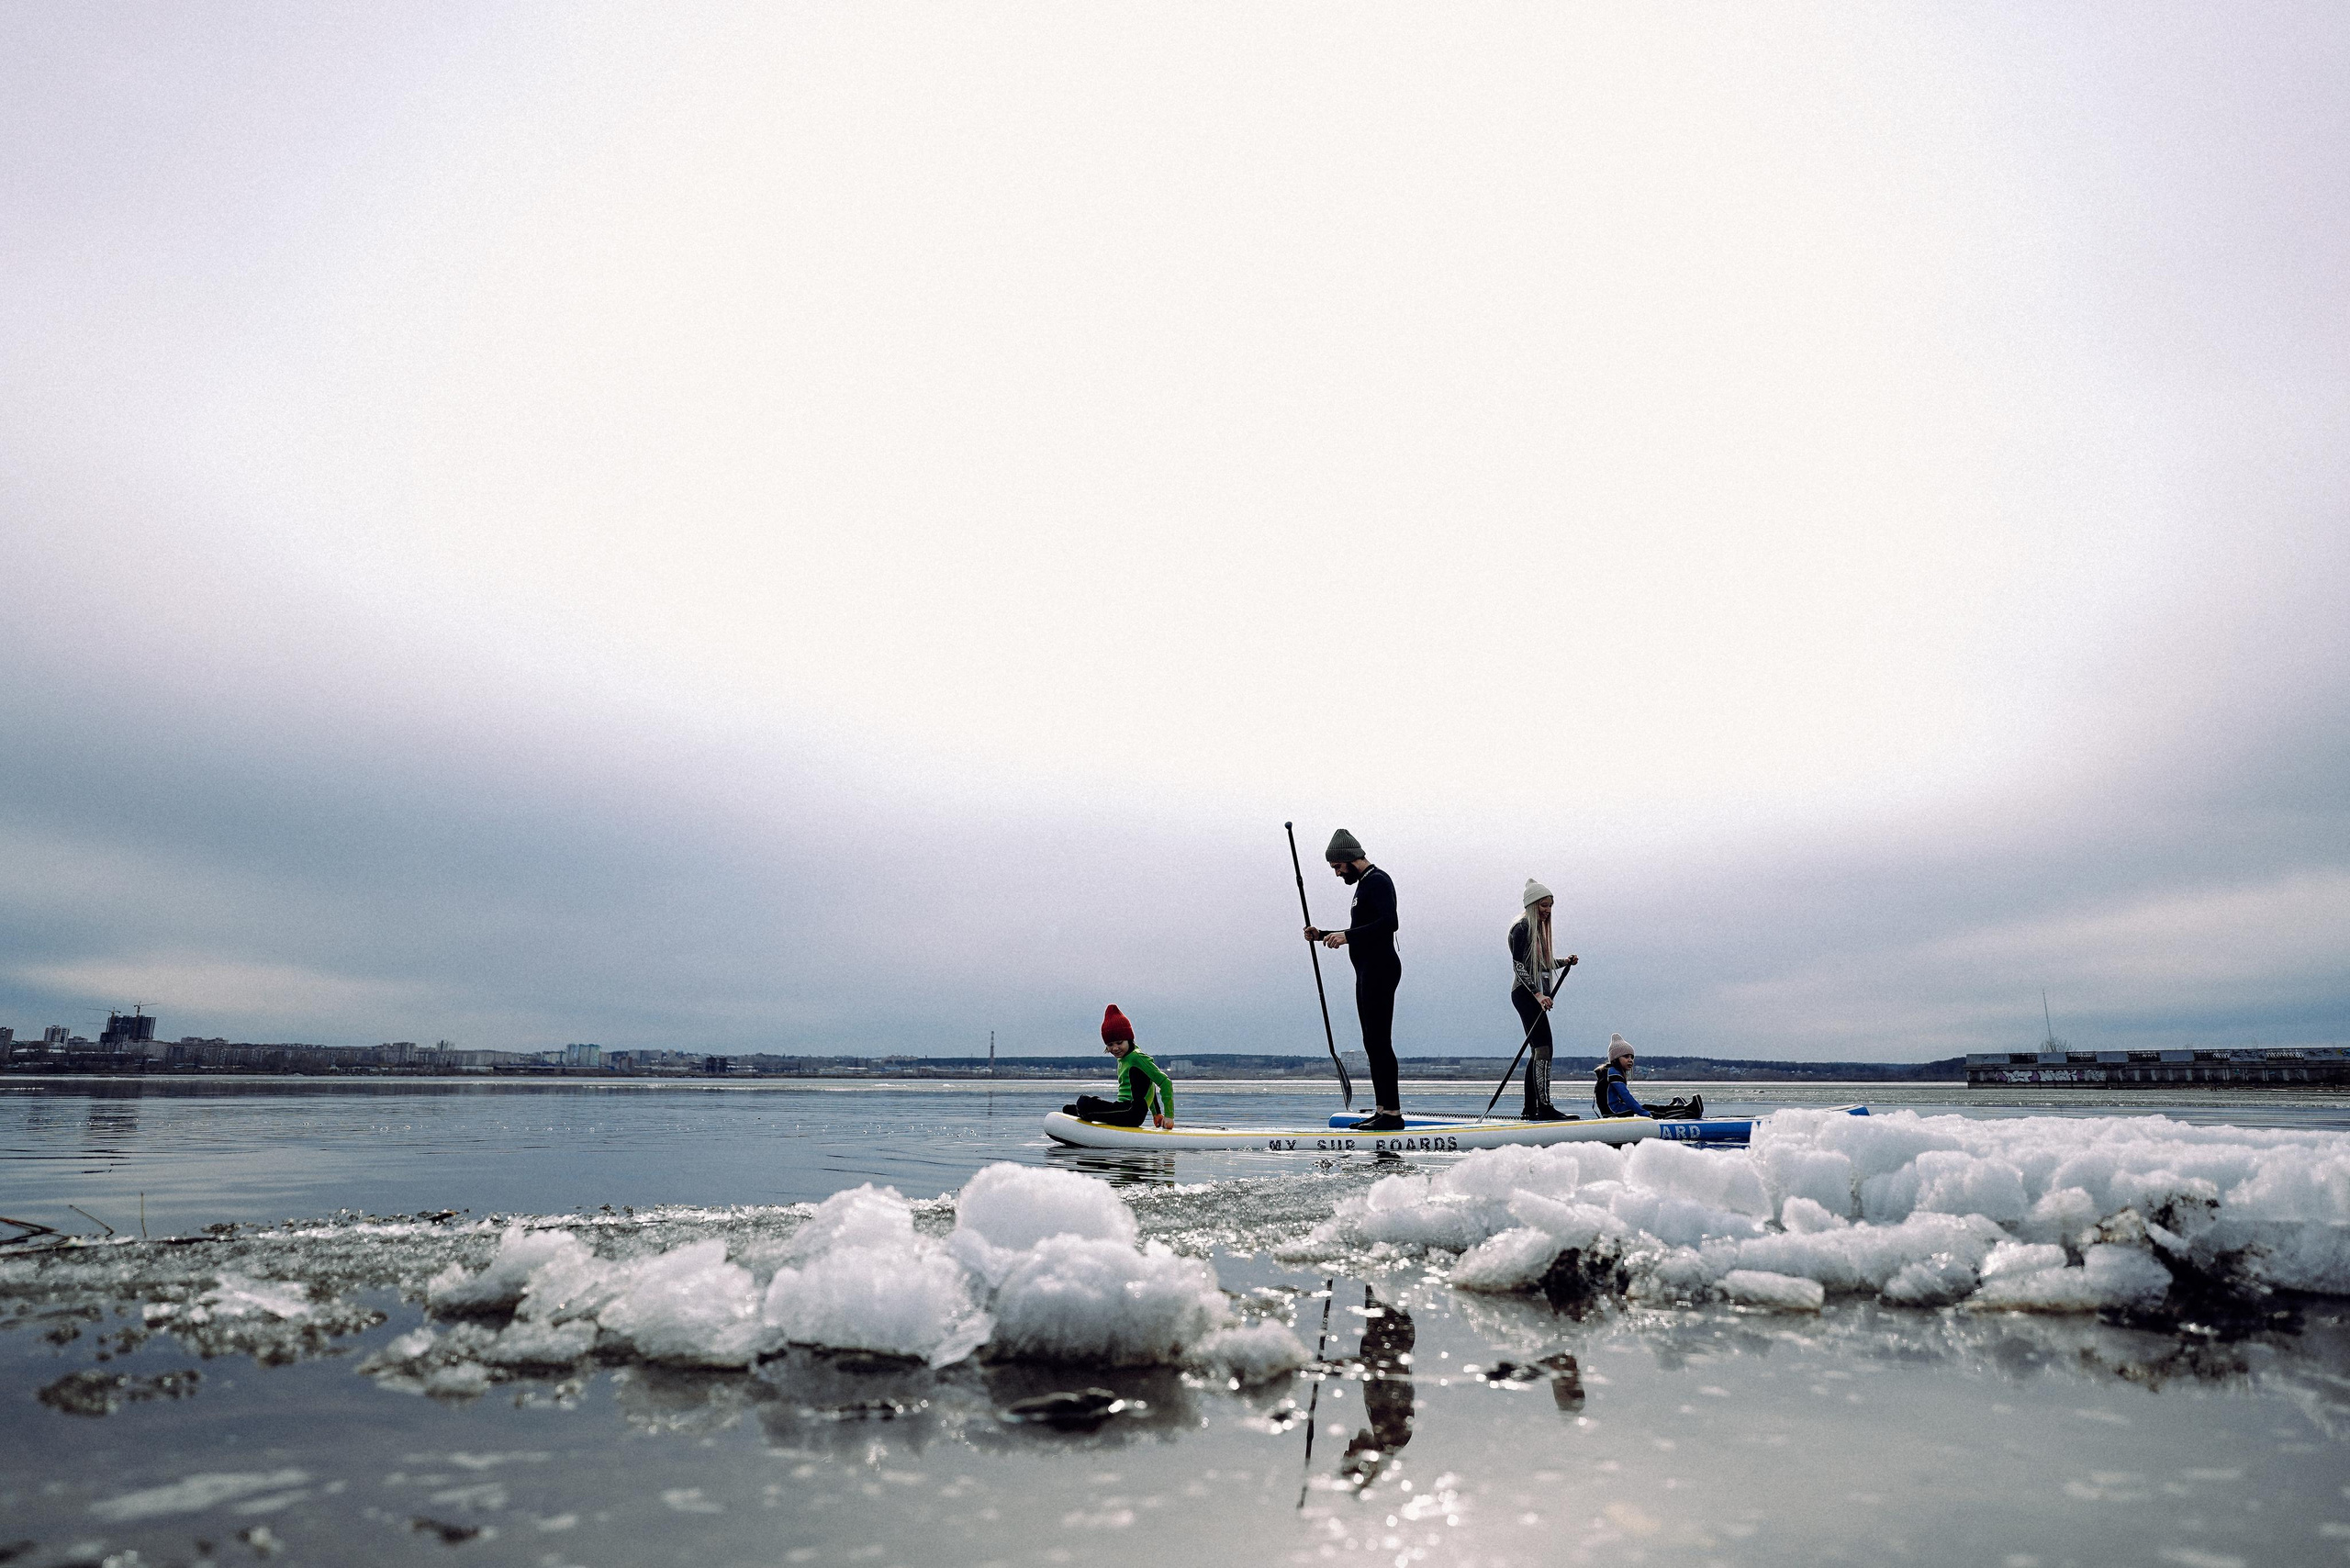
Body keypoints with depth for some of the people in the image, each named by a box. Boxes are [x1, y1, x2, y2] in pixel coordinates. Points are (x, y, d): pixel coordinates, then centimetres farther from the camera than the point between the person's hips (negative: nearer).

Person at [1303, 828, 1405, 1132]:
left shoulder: (1377, 881, -9)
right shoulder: (1364, 884, 21)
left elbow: (1389, 922, -24)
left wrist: (1347, 935, -26)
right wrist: (1323, 935, 16)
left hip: (1380, 970, -11)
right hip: (1369, 972, 11)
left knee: (1379, 1042, -11)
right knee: (1373, 1043, 10)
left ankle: (1393, 1113, -10)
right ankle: (1382, 1110, 14)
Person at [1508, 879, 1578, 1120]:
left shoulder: (1539, 928, 19)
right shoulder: (1522, 928, -10)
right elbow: (1519, 966, -16)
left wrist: (1564, 962, 8)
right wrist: (1538, 994, -24)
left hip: (1535, 996, 10)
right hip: (1526, 994, -10)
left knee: (1538, 1052, 9)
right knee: (1544, 1048, -15)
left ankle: (1529, 1110, 12)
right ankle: (1544, 1107, -17)